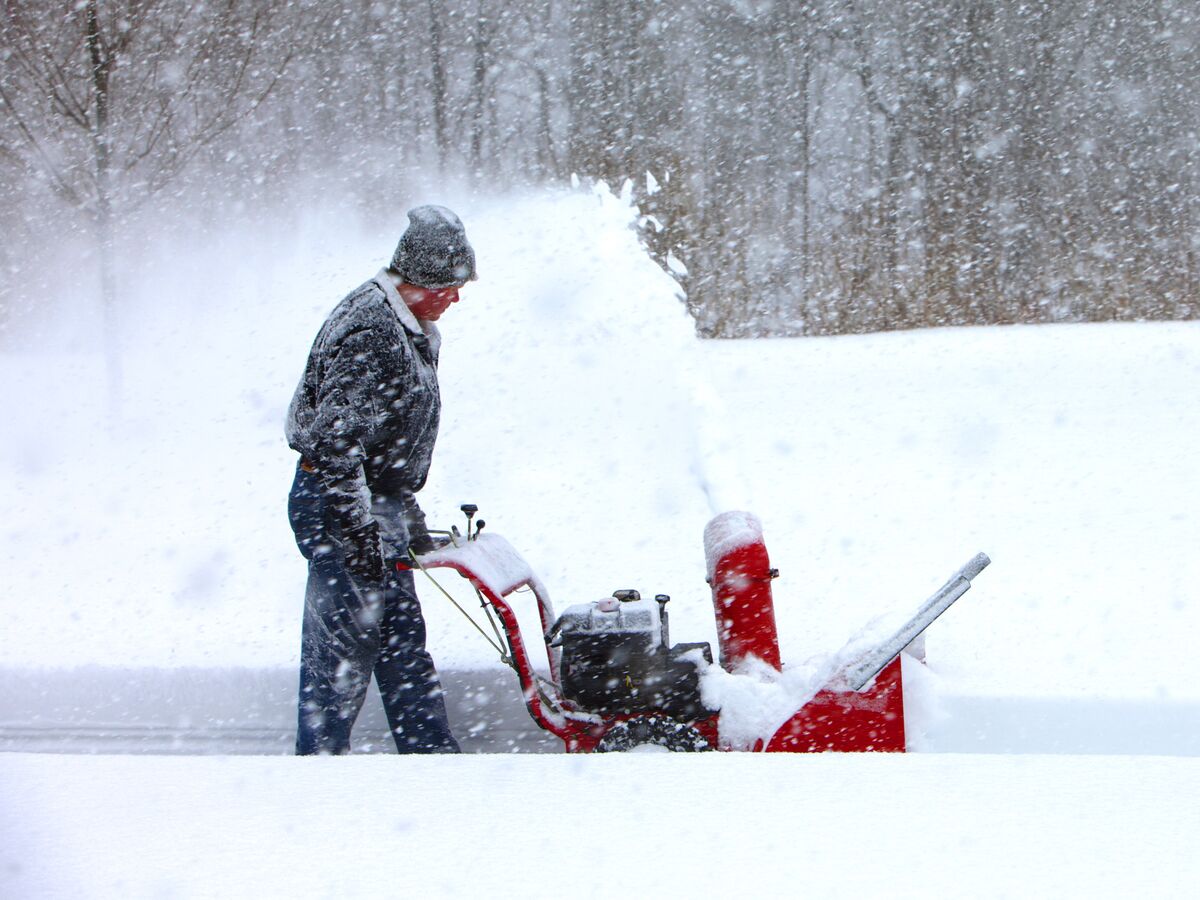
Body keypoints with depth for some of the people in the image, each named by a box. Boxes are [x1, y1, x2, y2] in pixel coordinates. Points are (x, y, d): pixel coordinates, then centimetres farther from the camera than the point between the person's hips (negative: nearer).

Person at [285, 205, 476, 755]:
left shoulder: (408, 328, 13)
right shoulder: (369, 333, -21)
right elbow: (335, 442, -26)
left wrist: (408, 516, 24)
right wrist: (358, 533, -25)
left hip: (375, 507, 11)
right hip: (341, 508, -11)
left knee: (404, 643, 14)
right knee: (342, 650, -5)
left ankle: (432, 754, 20)